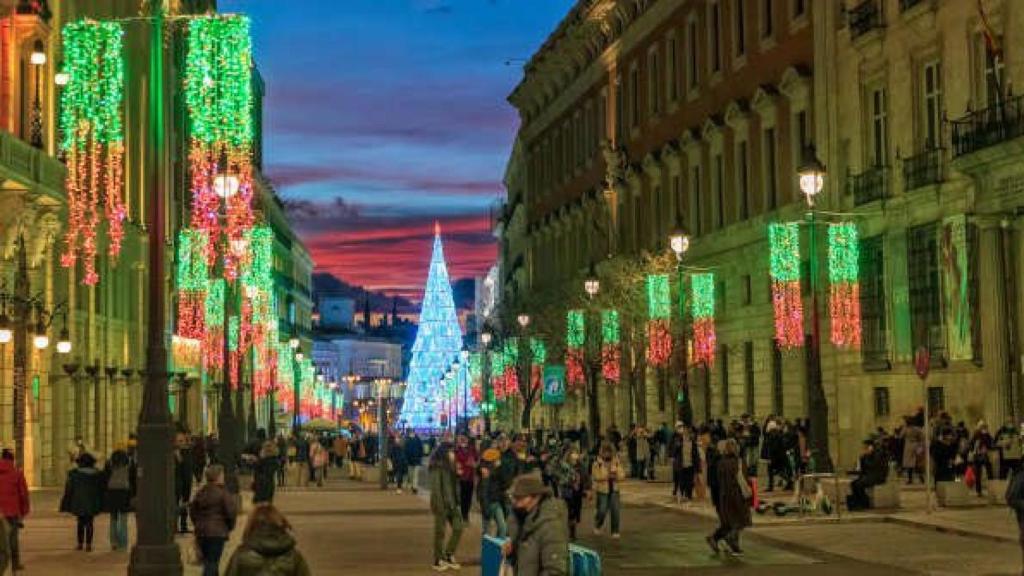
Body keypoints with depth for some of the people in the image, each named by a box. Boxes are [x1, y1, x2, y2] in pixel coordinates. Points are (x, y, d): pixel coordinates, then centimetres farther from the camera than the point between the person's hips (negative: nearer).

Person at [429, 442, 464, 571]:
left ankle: (449, 556, 19)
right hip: (442, 504, -7)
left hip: (452, 503, 8)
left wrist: (457, 501, 10)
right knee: (440, 532, 1)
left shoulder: (450, 466, 11)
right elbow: (435, 487, -17)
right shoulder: (437, 466, -13)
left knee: (458, 528, 5)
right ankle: (438, 561, 11)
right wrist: (439, 505, -20)